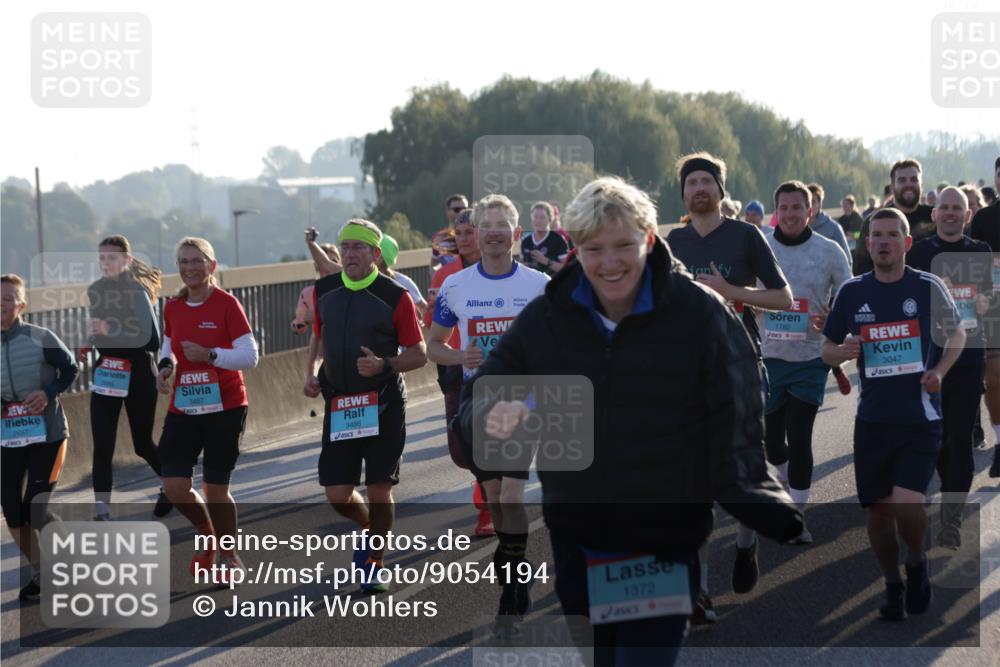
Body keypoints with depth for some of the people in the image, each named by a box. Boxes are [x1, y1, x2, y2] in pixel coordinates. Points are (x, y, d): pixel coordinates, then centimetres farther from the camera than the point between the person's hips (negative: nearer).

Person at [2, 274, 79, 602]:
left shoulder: (40, 338, -11)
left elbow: (70, 369, -1)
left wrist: (48, 393, -17)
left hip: (47, 434, -4)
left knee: (35, 509, -11)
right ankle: (41, 574, 23)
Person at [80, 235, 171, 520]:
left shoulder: (137, 290, -13)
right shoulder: (94, 290, 6)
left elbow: (146, 335, -22)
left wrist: (108, 331, -32)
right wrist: (88, 346, 4)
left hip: (137, 371, -5)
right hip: (105, 372, 5)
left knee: (142, 444, 10)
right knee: (102, 447, -6)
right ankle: (102, 513, -5)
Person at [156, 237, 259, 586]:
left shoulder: (226, 304, -9)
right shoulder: (173, 308, 6)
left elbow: (250, 356, -12)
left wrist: (210, 355, -24)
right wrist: (166, 366, 2)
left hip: (225, 407, -4)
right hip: (183, 409, 5)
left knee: (215, 489, -1)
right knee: (174, 485, -5)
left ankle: (228, 555, 22)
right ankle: (209, 537, 24)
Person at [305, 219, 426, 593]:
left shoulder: (395, 296, -8)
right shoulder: (323, 292, 5)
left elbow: (419, 355, -4)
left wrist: (384, 365, -21)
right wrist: (311, 373, 4)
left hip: (384, 405, -4)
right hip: (338, 405, 4)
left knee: (379, 488, -3)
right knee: (337, 494, 1)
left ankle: (376, 564, 16)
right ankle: (368, 529, 34)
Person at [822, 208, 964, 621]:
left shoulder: (928, 287, -3)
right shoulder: (852, 292, 2)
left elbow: (956, 332, 14)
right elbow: (826, 350, 11)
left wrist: (940, 371, -3)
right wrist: (842, 351, -12)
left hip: (921, 419, -3)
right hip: (873, 420, 3)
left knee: (907, 504, -18)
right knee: (878, 510, 7)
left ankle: (917, 563, 13)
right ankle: (893, 586, 28)